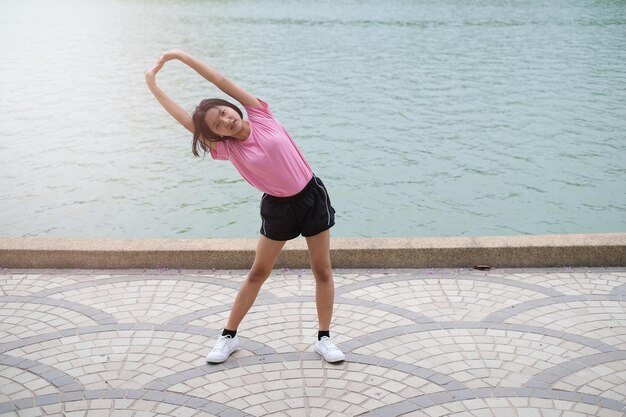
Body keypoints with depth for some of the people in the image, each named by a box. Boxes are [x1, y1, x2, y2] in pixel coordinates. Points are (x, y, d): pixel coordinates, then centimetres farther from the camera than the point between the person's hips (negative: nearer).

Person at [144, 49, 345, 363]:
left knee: (322, 270, 4)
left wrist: (182, 56, -12)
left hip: (312, 196, 0)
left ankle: (324, 338, 16)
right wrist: (154, 87, -10)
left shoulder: (261, 116, -10)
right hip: (278, 207, 1)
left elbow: (223, 83, -14)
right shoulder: (227, 149, -9)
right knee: (258, 272, 9)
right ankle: (229, 336, 23)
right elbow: (186, 120, -12)